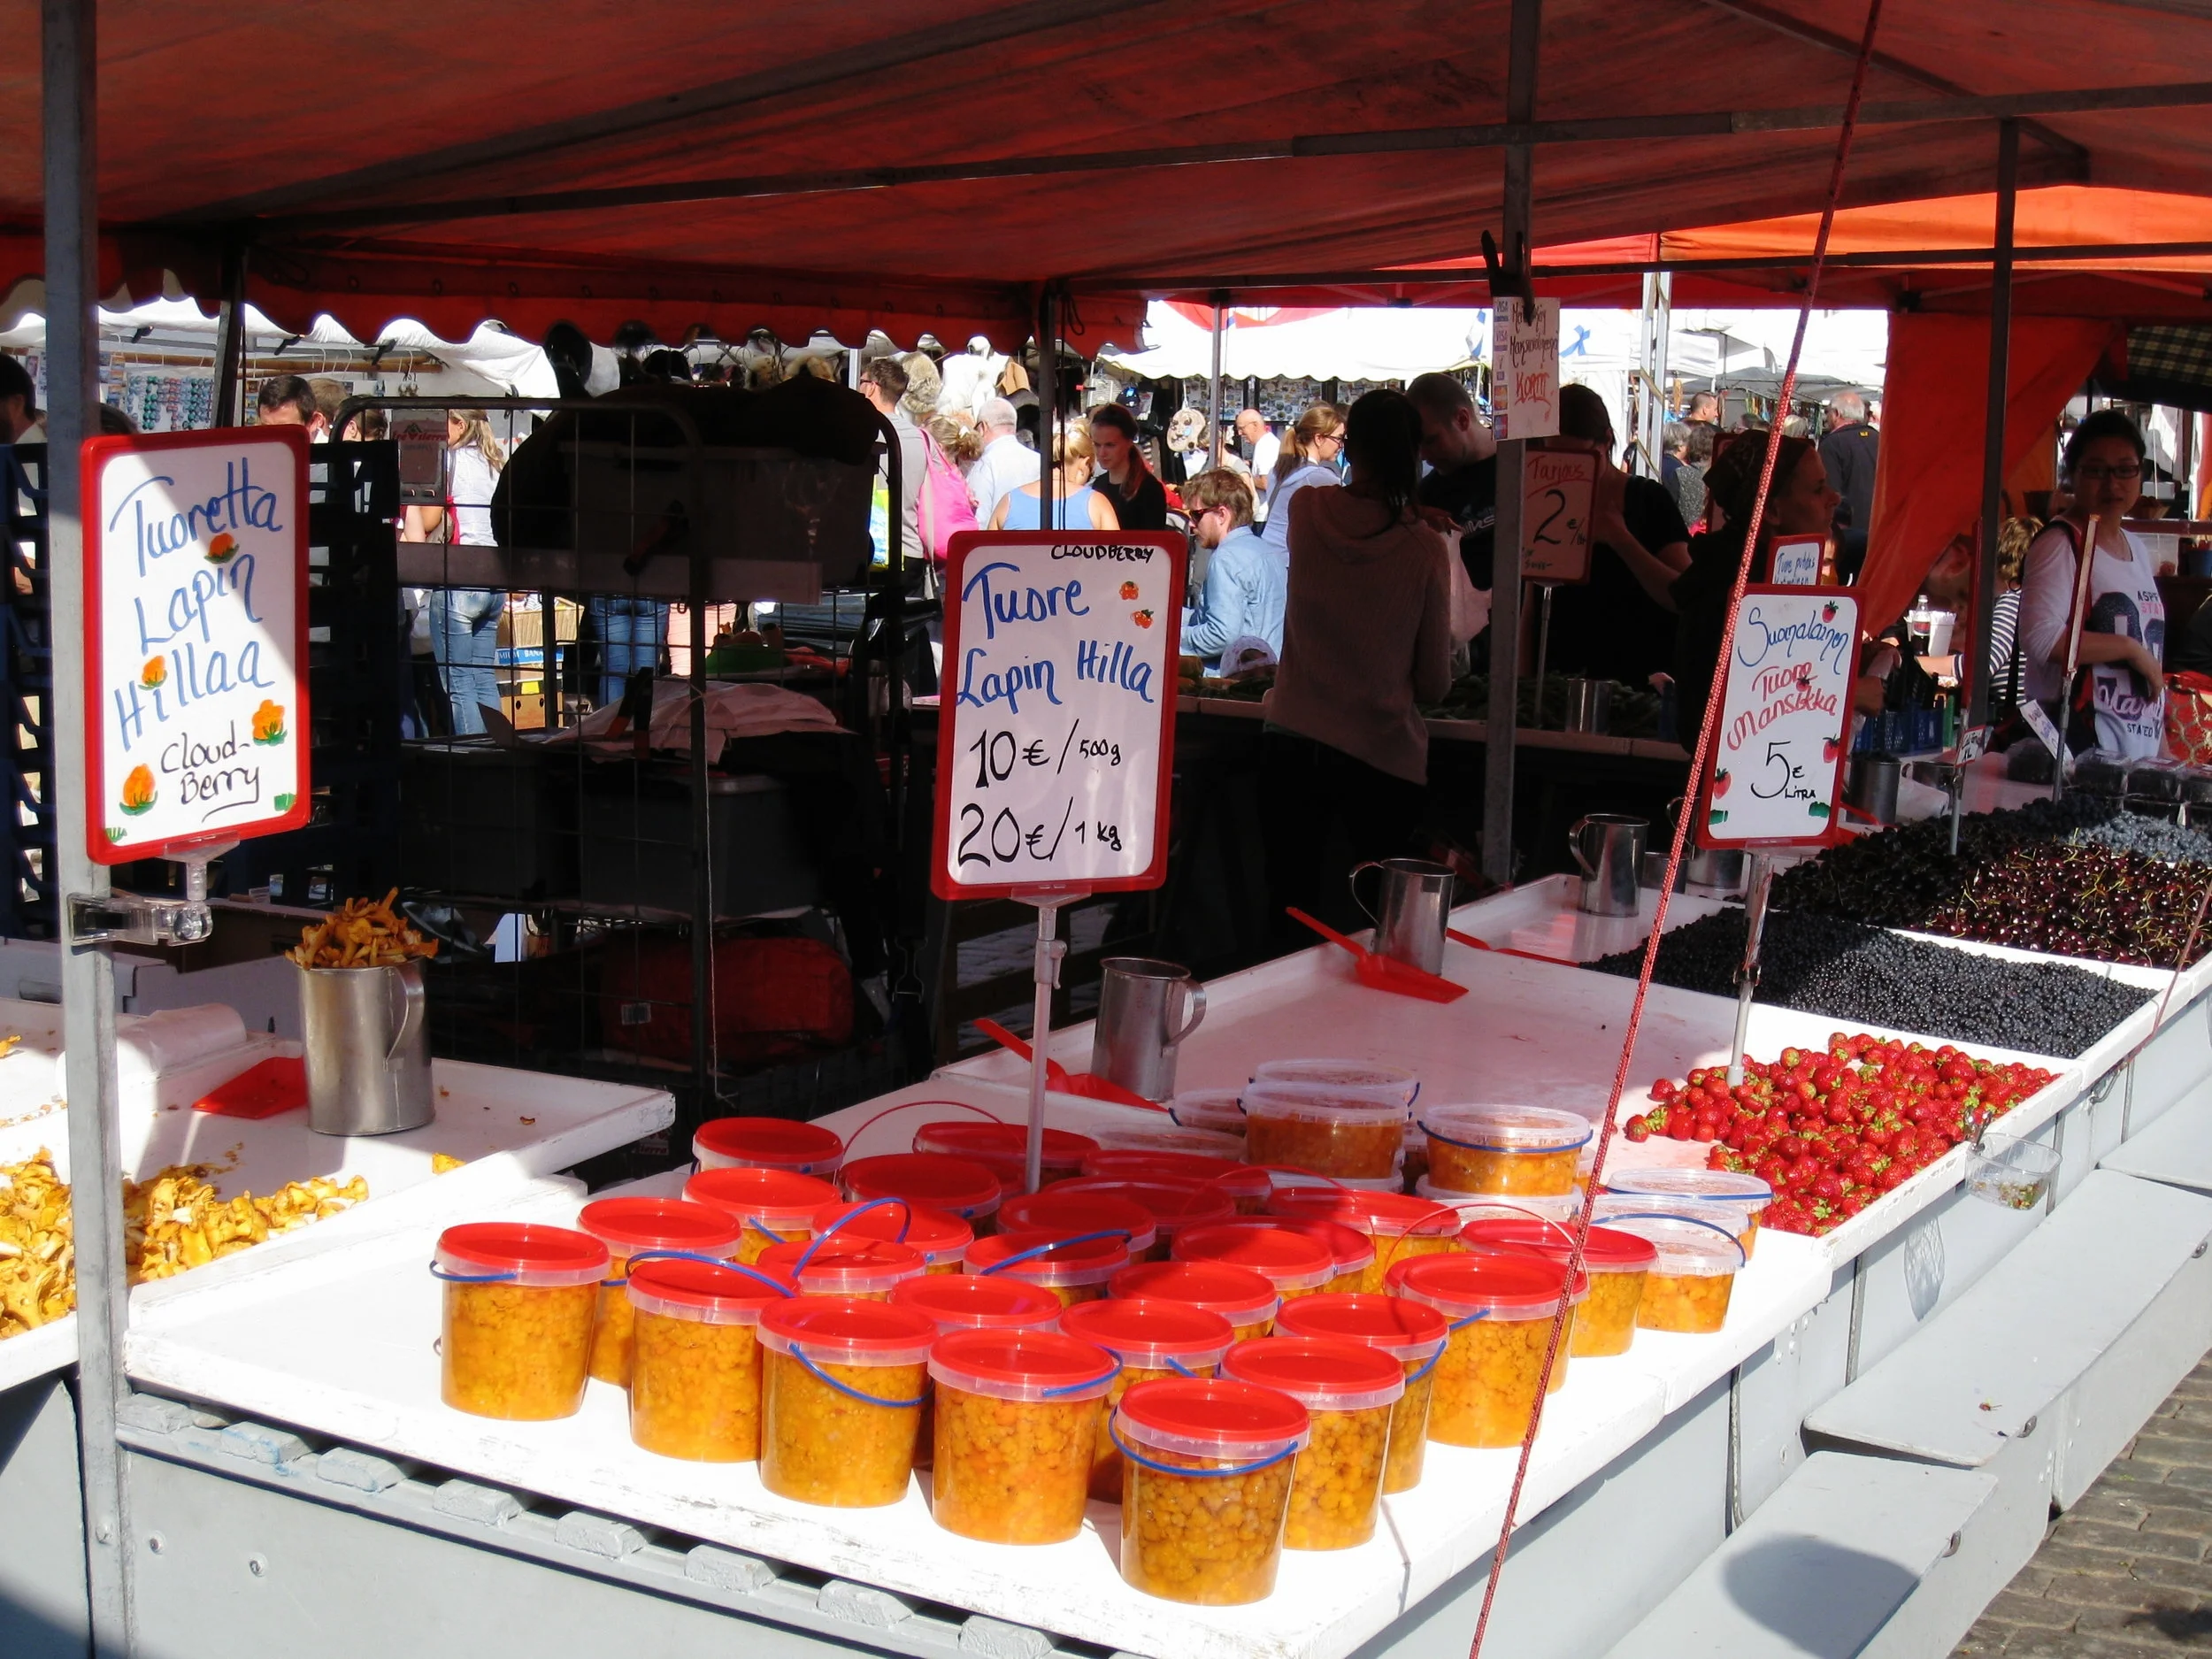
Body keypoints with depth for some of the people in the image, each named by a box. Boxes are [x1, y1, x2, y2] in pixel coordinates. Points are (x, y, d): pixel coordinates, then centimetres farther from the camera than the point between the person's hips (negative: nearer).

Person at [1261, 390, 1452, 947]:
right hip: (1385, 755, -2)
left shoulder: (1305, 512, -4)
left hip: (1292, 741, 2)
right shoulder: (1425, 549, -10)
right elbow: (1435, 683, -2)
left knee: (1291, 909, 10)